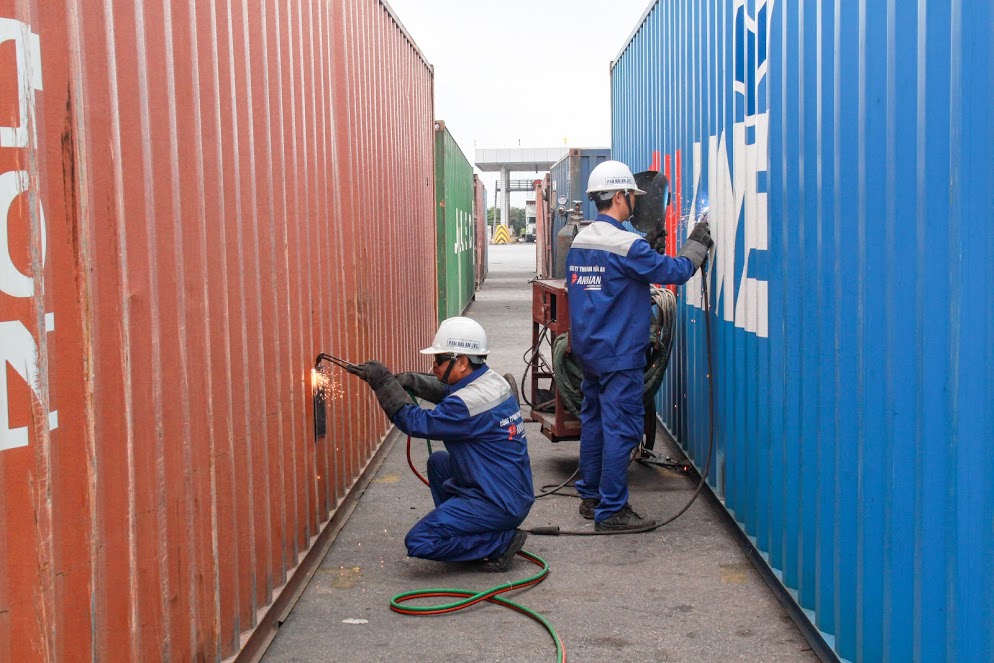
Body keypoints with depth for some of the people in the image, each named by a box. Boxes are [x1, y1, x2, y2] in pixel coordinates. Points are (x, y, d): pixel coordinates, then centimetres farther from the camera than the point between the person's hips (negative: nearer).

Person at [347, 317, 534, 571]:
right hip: (514, 491, 10)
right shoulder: (492, 381, 5)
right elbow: (446, 391, 22)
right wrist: (410, 381, 6)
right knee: (438, 462, 26)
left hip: (499, 504, -10)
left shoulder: (472, 402, -25)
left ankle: (501, 542, -5)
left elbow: (417, 423, -18)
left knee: (418, 542, -12)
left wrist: (384, 382, -13)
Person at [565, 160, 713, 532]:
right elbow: (674, 271, -14)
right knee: (621, 428, -4)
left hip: (587, 348, 9)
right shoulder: (625, 245, -18)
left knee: (594, 422, 16)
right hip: (619, 354, -9)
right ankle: (611, 511, -2)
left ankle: (591, 497, 25)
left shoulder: (579, 241, 7)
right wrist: (697, 244, 2)